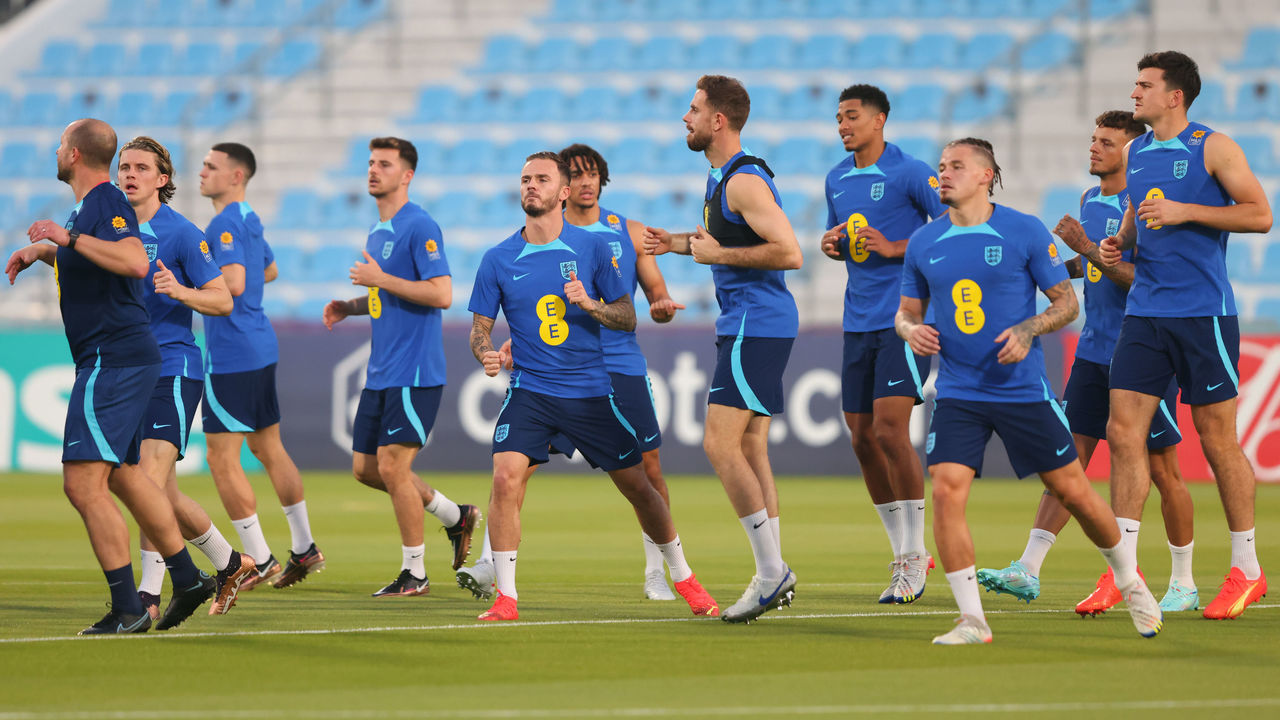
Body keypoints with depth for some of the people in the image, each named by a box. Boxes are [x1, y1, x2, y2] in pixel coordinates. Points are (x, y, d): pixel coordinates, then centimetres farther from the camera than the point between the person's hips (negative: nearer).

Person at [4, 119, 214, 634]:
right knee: (122, 476, 20)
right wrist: (41, 250, 25)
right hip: (125, 359, 11)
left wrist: (71, 238, -30)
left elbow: (135, 262, -32)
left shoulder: (106, 203, -14)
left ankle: (127, 609, -14)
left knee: (83, 485, -13)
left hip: (111, 362, -11)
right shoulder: (89, 206, 17)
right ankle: (187, 578, 26)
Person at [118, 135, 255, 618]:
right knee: (165, 496, 10)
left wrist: (180, 291, -24)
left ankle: (149, 595, -11)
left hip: (173, 369, -7)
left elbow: (223, 300, -5)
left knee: (150, 480, -18)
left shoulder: (181, 233, -7)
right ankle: (229, 564, 24)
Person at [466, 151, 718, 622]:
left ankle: (683, 578, 28)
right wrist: (485, 353, -17)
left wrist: (589, 303, -18)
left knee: (637, 485, 6)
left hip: (590, 390, 0)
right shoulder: (498, 260, 0)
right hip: (529, 389, 0)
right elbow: (480, 326, 6)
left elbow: (628, 318, 2)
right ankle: (505, 597, -13)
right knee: (506, 477, -22)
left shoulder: (590, 248, -1)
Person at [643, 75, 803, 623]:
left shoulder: (744, 181, -16)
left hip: (755, 325, -11)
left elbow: (788, 253, -24)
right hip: (753, 325, 11)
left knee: (720, 445, -12)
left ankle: (771, 570, -12)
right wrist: (683, 243, 19)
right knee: (749, 449, 11)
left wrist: (719, 254, -17)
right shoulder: (722, 176, 16)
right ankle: (774, 574, 13)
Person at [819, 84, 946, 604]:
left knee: (889, 430, -15)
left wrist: (895, 248, -16)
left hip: (904, 320, -7)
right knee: (862, 438, 5)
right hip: (858, 322, 7)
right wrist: (830, 244, 4)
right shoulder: (837, 179, 14)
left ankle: (914, 553, -5)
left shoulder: (909, 172, -8)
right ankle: (903, 553, 16)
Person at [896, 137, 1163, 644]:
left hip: (1023, 389, -2)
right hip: (957, 391, 2)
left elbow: (1066, 302, 1)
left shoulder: (1025, 232, -4)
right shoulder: (923, 244, 5)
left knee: (1072, 490, 4)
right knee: (946, 490, -15)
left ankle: (1130, 583, 28)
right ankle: (971, 620, -7)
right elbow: (907, 310, 16)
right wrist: (910, 329, -8)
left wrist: (1028, 330, -17)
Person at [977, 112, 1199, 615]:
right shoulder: (1090, 201, 12)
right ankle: (1027, 571, -4)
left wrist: (1087, 248, -23)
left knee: (1161, 469, 1)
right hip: (1094, 351, 7)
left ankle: (1184, 584, 12)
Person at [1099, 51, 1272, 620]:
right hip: (1145, 312, 6)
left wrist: (1185, 211, -16)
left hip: (1203, 312, -6)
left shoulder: (1213, 148, -5)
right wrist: (1121, 243, 6)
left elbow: (1259, 214, -10)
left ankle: (1246, 569, 11)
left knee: (1216, 438, 0)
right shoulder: (1134, 153, 13)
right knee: (1123, 432, -4)